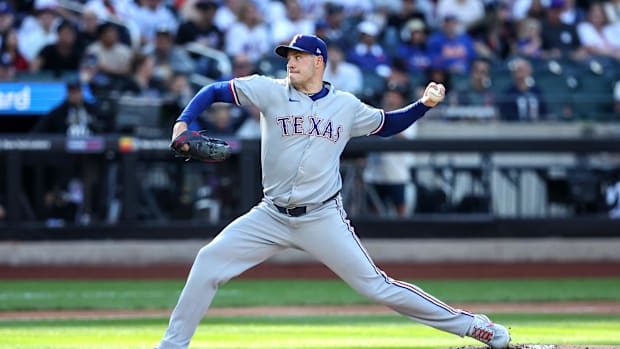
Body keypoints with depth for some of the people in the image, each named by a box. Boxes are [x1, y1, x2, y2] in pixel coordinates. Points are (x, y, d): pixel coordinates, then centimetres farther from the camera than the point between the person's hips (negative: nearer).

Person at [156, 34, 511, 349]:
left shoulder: (346, 106, 4)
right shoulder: (271, 91, -1)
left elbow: (388, 124, 18)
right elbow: (215, 91, 0)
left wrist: (424, 105, 3)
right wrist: (183, 123, -15)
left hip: (323, 218, -1)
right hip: (272, 216, 2)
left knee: (376, 285, -6)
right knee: (210, 260, -12)